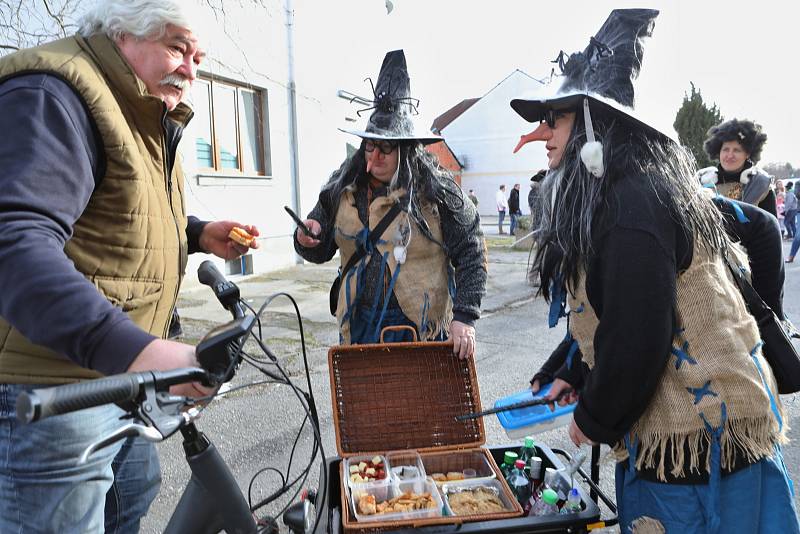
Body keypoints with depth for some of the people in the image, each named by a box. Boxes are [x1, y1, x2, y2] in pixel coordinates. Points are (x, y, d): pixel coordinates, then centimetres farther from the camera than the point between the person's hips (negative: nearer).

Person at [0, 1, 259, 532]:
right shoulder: (54, 95, -19)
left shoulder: (150, 118, 14)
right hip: (53, 382, -10)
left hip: (120, 371, 10)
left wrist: (198, 234, 9)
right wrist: (133, 348, -46)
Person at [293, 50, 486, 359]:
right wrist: (307, 241, -10)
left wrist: (464, 317, -14)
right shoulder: (343, 190, 4)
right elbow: (321, 252, 14)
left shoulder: (436, 190, -9)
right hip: (359, 325, 4)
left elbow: (471, 254, -7)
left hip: (422, 330, -3)